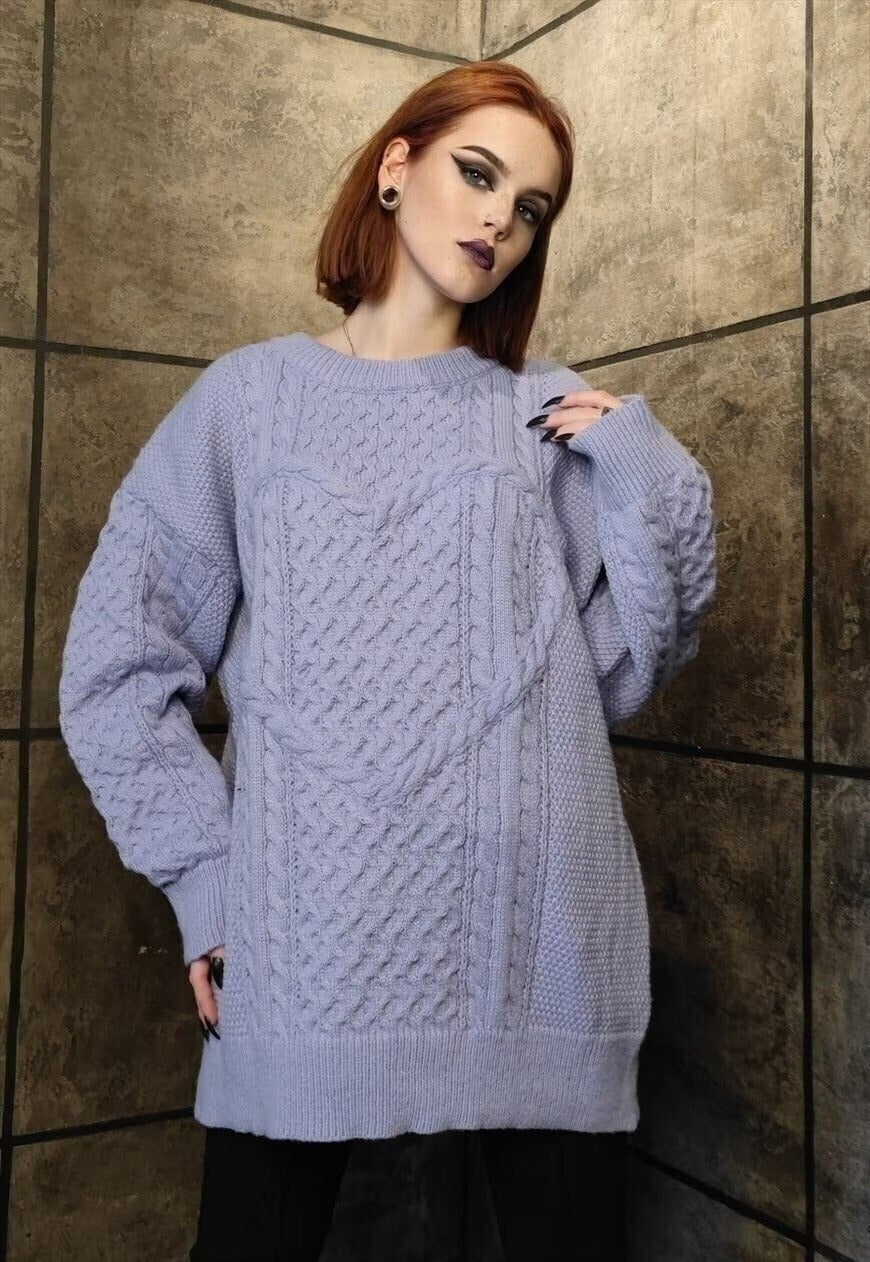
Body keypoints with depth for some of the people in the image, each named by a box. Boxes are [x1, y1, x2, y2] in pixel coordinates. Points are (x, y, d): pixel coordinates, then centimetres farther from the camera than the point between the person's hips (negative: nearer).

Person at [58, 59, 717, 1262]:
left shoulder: (558, 416, 10)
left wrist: (650, 487, -7)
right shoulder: (254, 395, 6)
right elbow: (118, 657, 4)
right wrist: (208, 870, -4)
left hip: (540, 938, 2)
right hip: (307, 939, -1)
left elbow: (622, 673, 6)